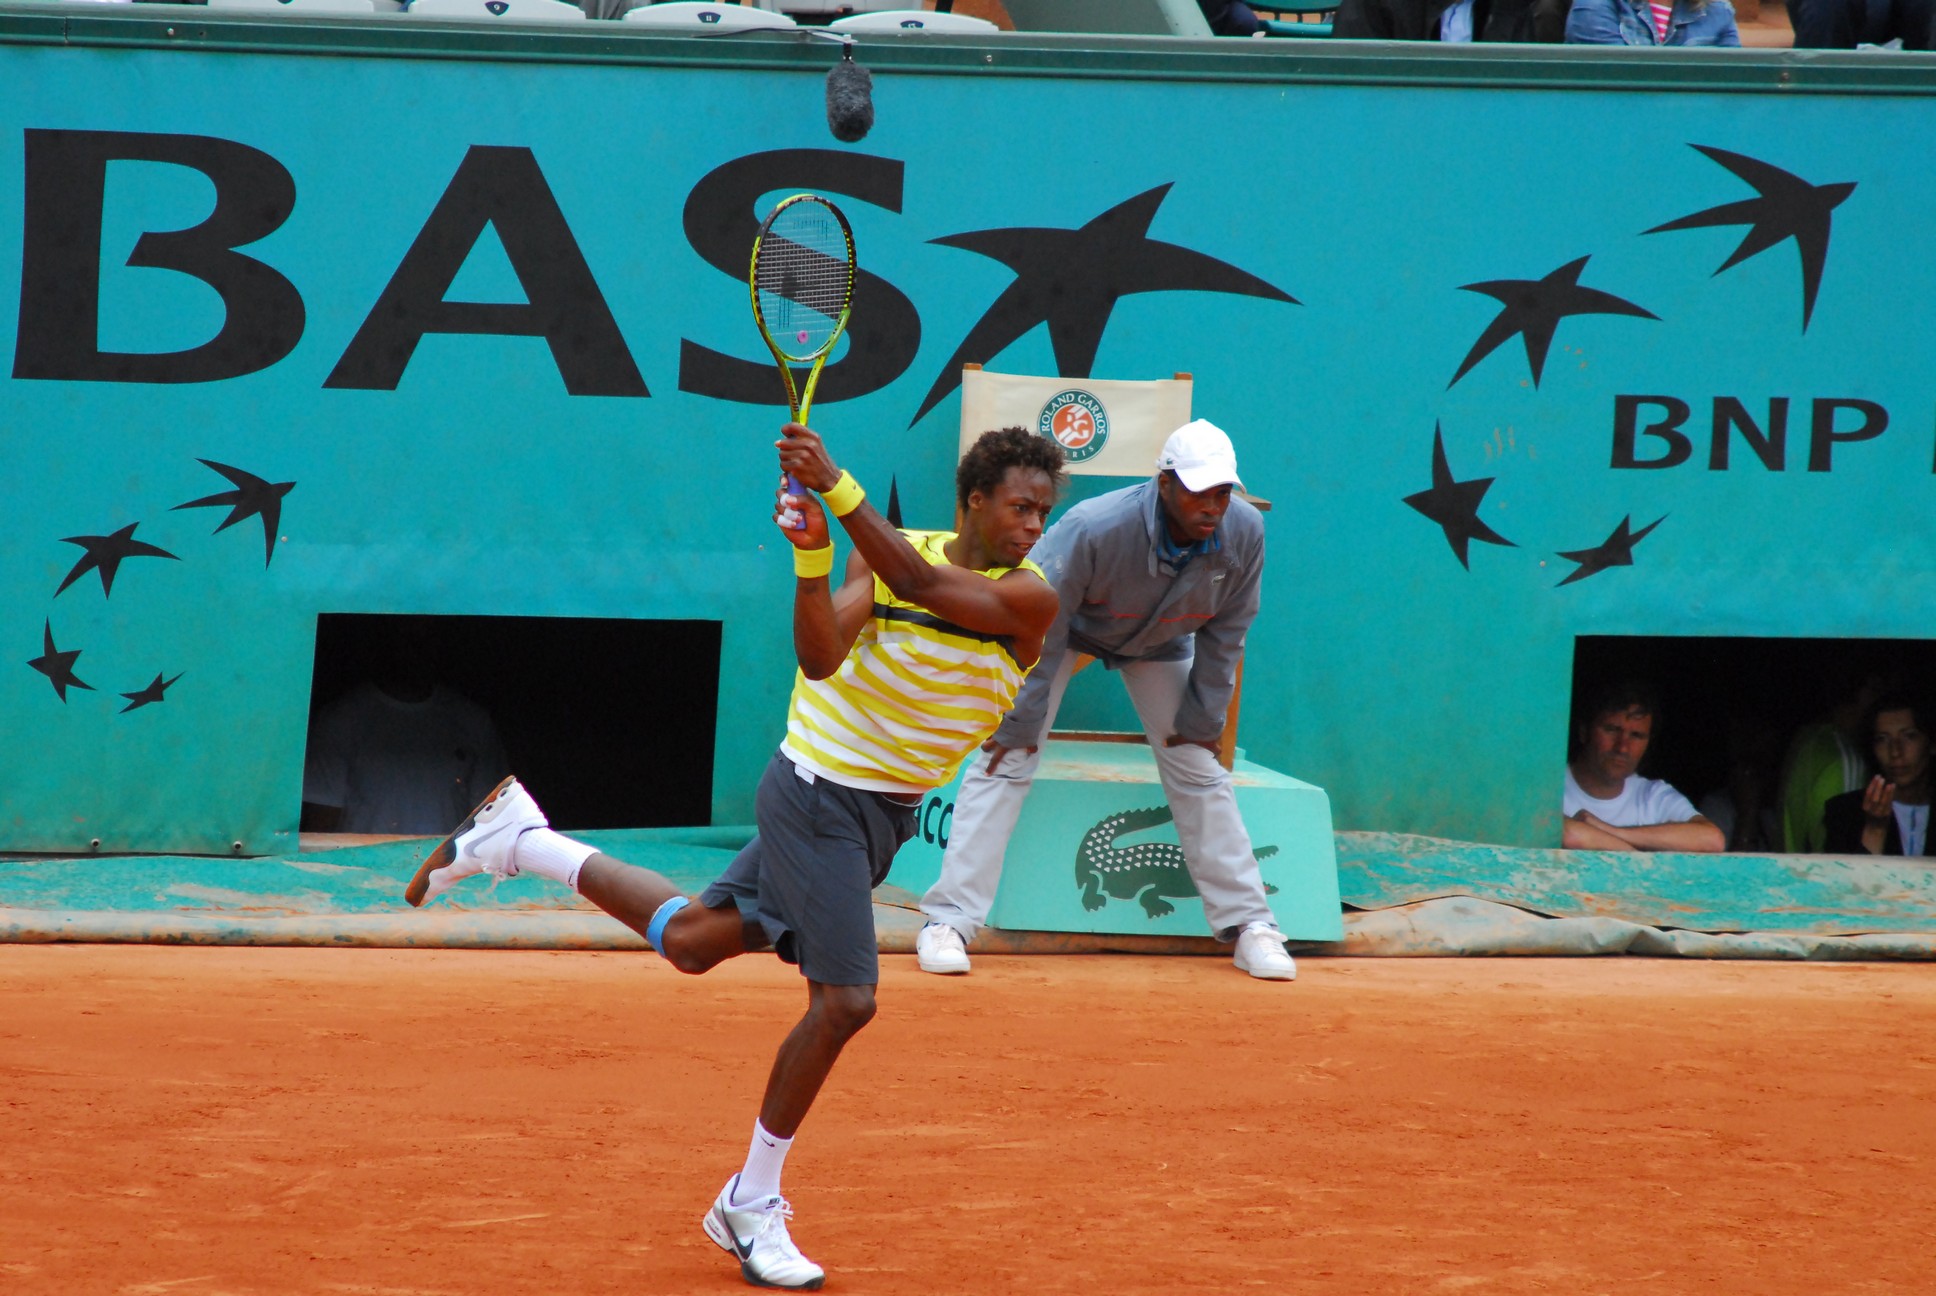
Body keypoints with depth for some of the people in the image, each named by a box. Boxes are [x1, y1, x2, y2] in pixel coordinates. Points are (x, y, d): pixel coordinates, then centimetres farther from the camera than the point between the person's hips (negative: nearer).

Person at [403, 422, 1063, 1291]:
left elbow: (921, 584, -25)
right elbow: (820, 657, -23)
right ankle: (752, 1208, 3)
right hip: (820, 790, -5)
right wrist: (810, 558, -38)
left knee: (691, 939, 14)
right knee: (843, 1001, -11)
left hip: (882, 814, 5)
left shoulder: (1029, 598, -9)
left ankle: (518, 839, 30)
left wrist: (836, 486, -34)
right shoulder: (879, 555, -11)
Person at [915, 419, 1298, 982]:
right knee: (1006, 760, -13)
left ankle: (1248, 924, 9)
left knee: (1199, 770, 0)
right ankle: (948, 923, -12)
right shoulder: (1093, 529, -41)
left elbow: (1224, 634, -11)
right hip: (1066, 630, -4)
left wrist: (1201, 720, -4)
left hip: (1158, 645, 4)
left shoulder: (1245, 533, -28)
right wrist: (1020, 721, -22)